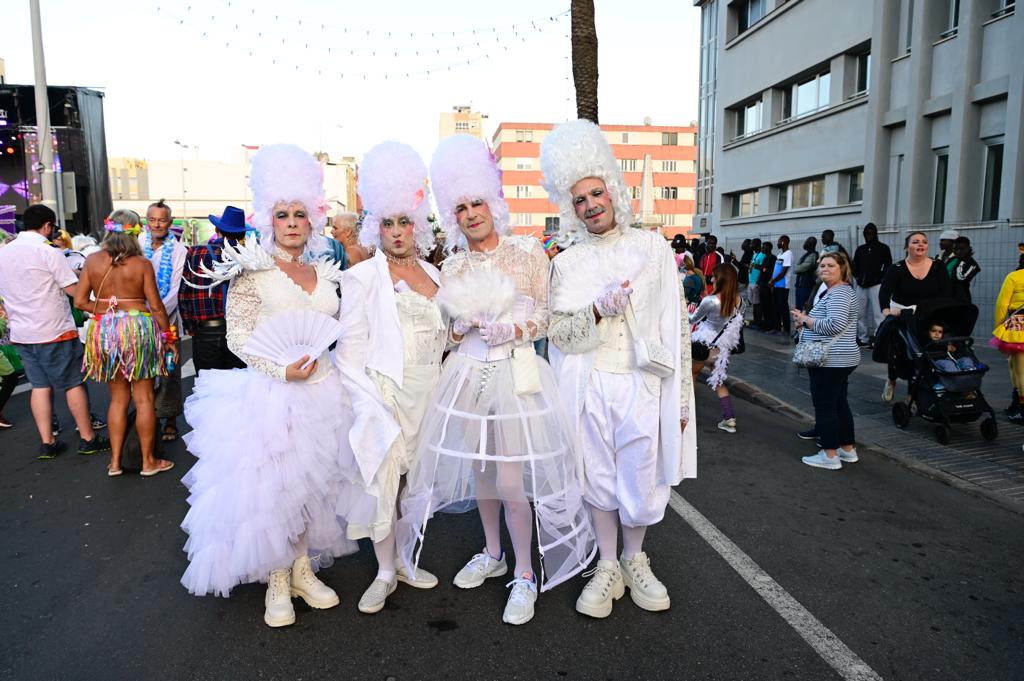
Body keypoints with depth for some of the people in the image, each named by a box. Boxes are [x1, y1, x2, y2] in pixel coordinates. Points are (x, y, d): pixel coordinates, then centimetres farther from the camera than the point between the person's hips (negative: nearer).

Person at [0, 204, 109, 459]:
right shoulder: (49, 253, -14)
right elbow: (75, 290, -14)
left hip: (20, 333, 7)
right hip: (54, 332, -7)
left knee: (40, 385, 12)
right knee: (74, 383, 4)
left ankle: (47, 443, 13)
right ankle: (87, 439, 10)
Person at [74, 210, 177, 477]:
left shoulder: (92, 260, 1)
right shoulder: (141, 264, -7)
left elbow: (80, 301, 1)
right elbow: (156, 306, -6)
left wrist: (104, 312, 15)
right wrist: (168, 337, 4)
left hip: (103, 331, 3)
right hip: (138, 328, -3)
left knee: (118, 398, 15)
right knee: (143, 398, 6)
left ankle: (115, 462, 19)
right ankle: (148, 461, 14)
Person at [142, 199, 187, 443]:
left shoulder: (178, 250, -1)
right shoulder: (137, 246, 6)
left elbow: (176, 289, -6)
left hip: (167, 316, -2)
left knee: (169, 370, 2)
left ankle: (170, 420, 12)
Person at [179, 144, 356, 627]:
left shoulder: (324, 273, 10)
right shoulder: (253, 271, -4)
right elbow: (238, 337, -8)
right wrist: (282, 369, -18)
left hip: (321, 390, 5)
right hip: (268, 393, -4)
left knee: (311, 483, 12)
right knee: (270, 485, 2)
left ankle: (303, 569, 28)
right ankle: (277, 581, 19)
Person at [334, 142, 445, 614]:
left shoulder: (432, 274, 11)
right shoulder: (363, 277, -5)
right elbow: (351, 345, -8)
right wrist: (367, 402, -15)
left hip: (428, 392, 5)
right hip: (383, 392, -5)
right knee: (383, 480, 0)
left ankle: (406, 561, 29)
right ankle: (385, 571, 17)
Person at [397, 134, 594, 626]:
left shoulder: (527, 252, -2)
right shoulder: (451, 266, 9)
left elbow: (547, 316, -1)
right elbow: (449, 330, 15)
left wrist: (514, 331, -17)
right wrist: (461, 330, -6)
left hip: (516, 373, -4)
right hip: (467, 374, 4)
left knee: (510, 481, -5)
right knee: (479, 470, 13)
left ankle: (526, 574, 14)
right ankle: (492, 554, 36)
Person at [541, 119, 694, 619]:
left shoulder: (652, 248, 2)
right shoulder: (568, 263, 4)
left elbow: (676, 327, 3)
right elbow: (559, 333, -1)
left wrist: (681, 397, 0)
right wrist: (598, 309, -20)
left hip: (643, 386, 0)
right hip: (590, 387, 1)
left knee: (642, 481, 8)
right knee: (598, 479, 10)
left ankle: (635, 561, 34)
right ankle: (607, 568, 30)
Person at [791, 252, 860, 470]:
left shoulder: (839, 293, -16)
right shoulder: (835, 291, 18)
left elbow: (835, 324, -28)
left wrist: (805, 320, -16)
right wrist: (806, 320, 7)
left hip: (830, 360, -11)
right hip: (839, 359, 11)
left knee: (825, 406, -4)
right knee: (839, 404, 16)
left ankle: (830, 456, 1)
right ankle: (848, 450, 25)